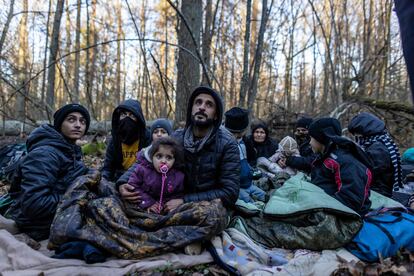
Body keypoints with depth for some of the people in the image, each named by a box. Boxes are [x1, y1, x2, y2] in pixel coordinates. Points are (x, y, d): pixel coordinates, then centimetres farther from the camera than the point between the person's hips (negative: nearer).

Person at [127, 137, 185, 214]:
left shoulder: (179, 176, -9)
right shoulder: (143, 169, -9)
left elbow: (178, 195, -1)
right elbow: (133, 186, -7)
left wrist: (163, 204, -16)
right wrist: (147, 203, -15)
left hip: (164, 210, 1)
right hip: (143, 207, -1)